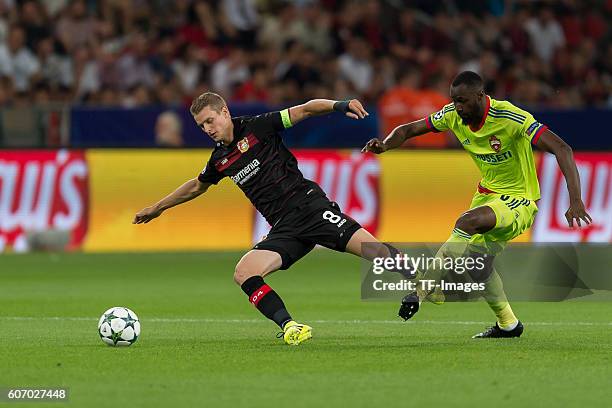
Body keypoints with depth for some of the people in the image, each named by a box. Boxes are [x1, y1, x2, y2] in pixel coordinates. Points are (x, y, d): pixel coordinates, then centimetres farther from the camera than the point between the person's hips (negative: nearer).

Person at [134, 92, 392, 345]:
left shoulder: (257, 127, 0)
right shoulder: (219, 160, 16)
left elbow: (305, 110, -5)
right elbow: (197, 186, 37)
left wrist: (338, 105, -23)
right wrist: (158, 208, 45)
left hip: (308, 205, -5)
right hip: (283, 228, 5)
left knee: (375, 252, -21)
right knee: (243, 274, -20)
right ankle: (289, 327, -28)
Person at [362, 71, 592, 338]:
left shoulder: (511, 118, -27)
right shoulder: (453, 115, -7)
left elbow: (561, 149, -31)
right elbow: (409, 130, 4)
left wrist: (575, 201, -41)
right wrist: (384, 145, -20)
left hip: (519, 201, -8)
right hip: (487, 194, 8)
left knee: (467, 222, -31)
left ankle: (424, 288, -23)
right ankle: (507, 324, 23)